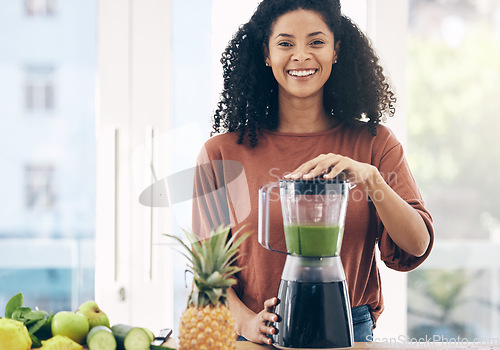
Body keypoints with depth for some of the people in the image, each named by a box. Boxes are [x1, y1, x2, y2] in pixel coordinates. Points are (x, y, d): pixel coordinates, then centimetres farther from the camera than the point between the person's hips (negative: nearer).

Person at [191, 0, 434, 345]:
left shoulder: (373, 144, 5)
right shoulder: (223, 152, 3)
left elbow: (416, 247, -4)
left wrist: (370, 179, -20)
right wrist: (246, 321, -13)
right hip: (258, 338, 0)